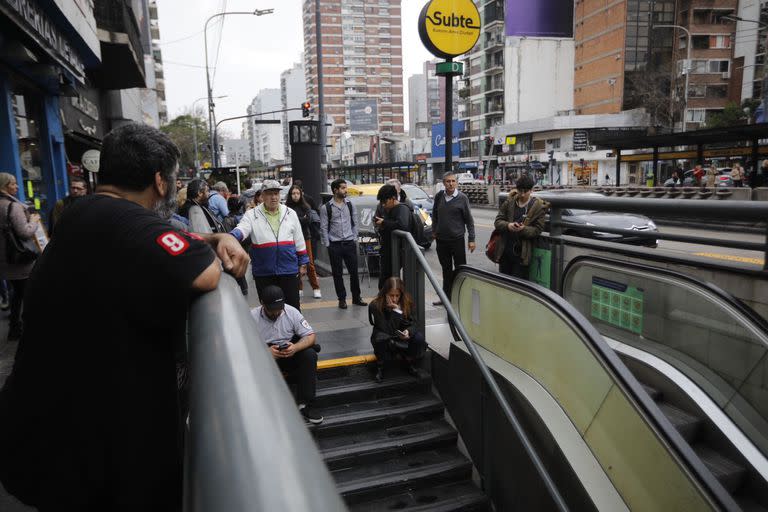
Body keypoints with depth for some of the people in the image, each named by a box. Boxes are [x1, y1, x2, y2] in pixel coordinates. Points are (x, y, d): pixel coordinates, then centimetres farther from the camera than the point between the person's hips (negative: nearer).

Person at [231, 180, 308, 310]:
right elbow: (242, 230, -19)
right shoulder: (252, 215, -1)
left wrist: (303, 263, 10)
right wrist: (232, 237, -42)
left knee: (293, 307, 8)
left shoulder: (290, 213, 5)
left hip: (289, 270, 1)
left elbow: (299, 240, 10)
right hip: (263, 273, 0)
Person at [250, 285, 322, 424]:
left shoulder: (291, 311, -7)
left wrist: (295, 348, -26)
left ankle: (303, 405, -21)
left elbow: (310, 336, -6)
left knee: (309, 354, -25)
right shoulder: (252, 316, -11)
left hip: (289, 356, 2)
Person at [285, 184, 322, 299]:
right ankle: (299, 289, 13)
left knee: (309, 263, 1)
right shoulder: (287, 208, 0)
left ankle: (316, 288, 8)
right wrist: (302, 219, -9)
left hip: (305, 237, 0)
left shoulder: (306, 207, 4)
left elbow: (309, 220, -7)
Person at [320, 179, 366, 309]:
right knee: (337, 274, 6)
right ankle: (342, 299, 18)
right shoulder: (327, 208, -3)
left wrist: (355, 239, 5)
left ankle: (356, 297, 19)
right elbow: (323, 228, -1)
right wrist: (327, 245, -4)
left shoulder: (350, 205, 5)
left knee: (354, 271, 5)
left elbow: (355, 223, 11)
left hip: (350, 243, 2)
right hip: (334, 245, -2)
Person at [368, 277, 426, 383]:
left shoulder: (407, 303, -13)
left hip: (402, 336, 3)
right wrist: (396, 311, -35)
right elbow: (387, 330, -27)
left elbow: (410, 324, -6)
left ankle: (409, 363, 2)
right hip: (384, 336, -3)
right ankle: (380, 367, -12)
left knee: (419, 338, -26)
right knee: (382, 338, -39)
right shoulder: (375, 306, -23)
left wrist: (408, 332, -29)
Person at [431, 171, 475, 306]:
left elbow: (469, 219, -4)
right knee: (446, 270, 14)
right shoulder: (439, 196, 2)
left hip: (457, 239, -4)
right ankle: (446, 297, 26)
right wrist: (434, 231, 10)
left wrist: (471, 239, -7)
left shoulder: (462, 198, -7)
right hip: (441, 239, 4)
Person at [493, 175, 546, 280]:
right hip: (505, 250, 4)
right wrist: (508, 225, -19)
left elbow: (538, 230, -6)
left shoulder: (538, 207, -3)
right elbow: (497, 221, 3)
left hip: (521, 252, -3)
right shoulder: (509, 202, 5)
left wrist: (523, 229, -25)